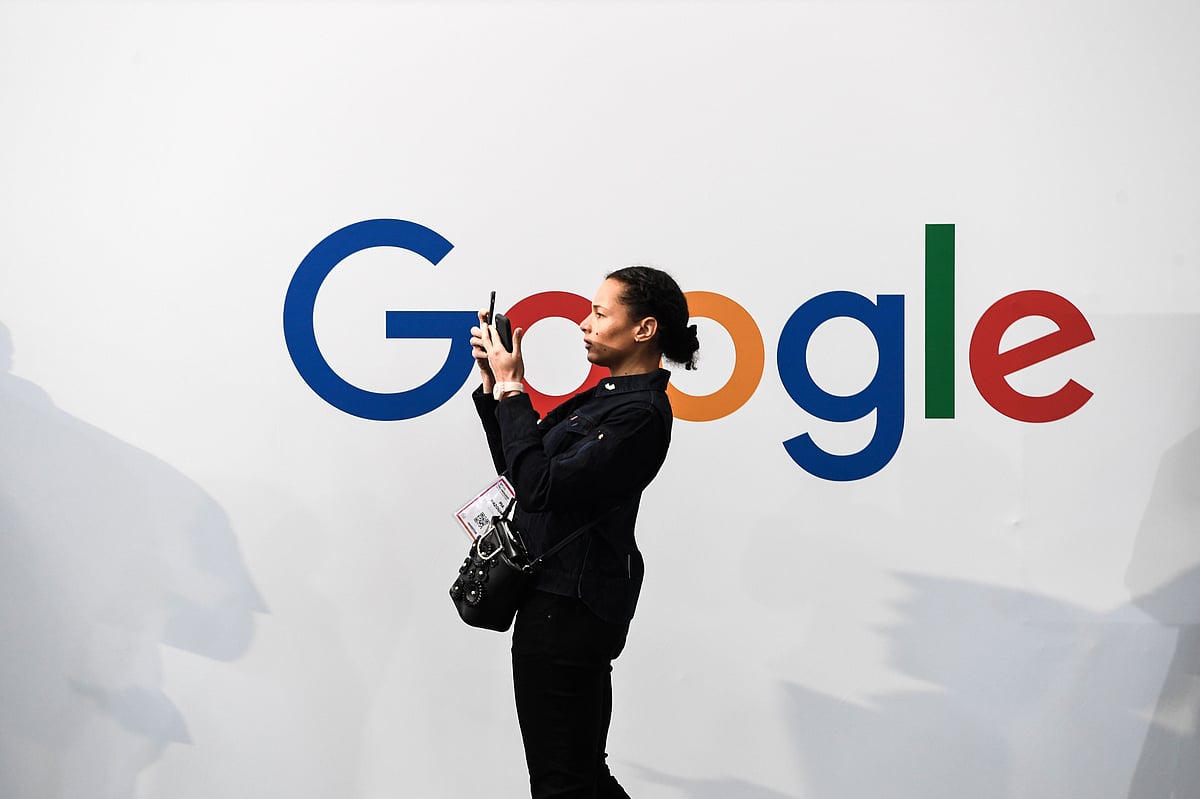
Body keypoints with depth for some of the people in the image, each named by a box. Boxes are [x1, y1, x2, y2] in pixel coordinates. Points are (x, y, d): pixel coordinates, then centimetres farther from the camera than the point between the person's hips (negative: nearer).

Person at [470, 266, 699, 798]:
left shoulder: (641, 413, -18)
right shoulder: (608, 395, 13)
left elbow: (541, 487, -24)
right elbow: (519, 470, 15)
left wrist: (513, 390, -16)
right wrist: (494, 385, 6)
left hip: (568, 608, -10)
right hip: (569, 597, 10)